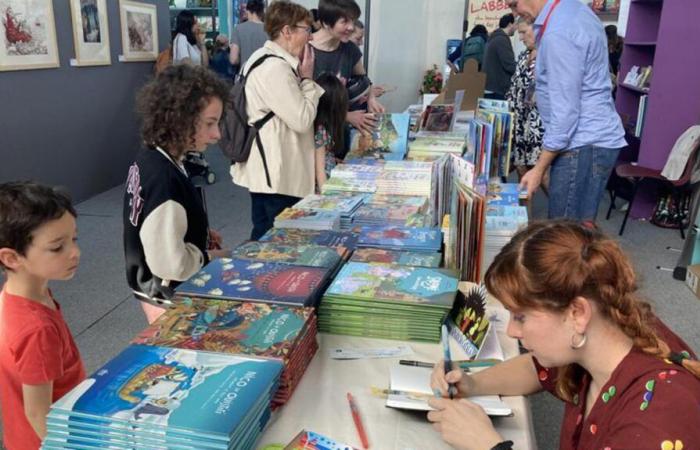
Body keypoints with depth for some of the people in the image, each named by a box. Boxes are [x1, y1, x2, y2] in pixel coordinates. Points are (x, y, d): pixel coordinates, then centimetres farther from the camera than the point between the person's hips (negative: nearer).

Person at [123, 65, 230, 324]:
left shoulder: (148, 160, -3)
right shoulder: (164, 179, -31)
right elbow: (171, 263, -31)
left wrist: (200, 233, 2)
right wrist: (209, 257, -14)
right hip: (169, 299, -8)